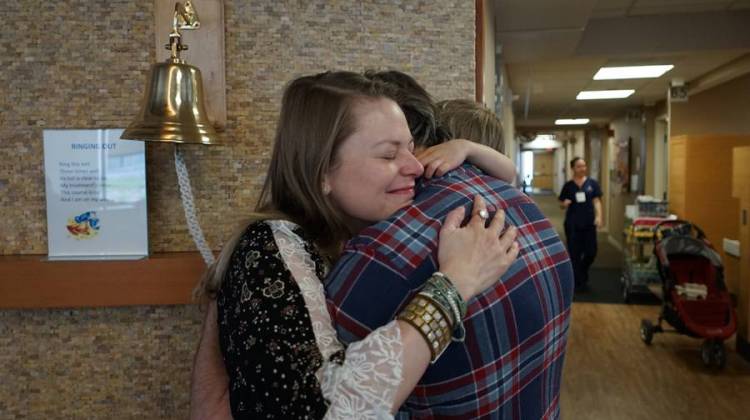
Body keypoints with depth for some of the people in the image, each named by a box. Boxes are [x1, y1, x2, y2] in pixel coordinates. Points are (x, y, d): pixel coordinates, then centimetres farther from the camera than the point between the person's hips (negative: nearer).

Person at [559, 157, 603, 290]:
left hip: (589, 223, 1)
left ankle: (582, 273, 33)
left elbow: (597, 201, -1)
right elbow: (562, 205, 7)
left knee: (591, 252, 3)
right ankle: (579, 282, 12)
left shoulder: (593, 184, 4)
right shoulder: (568, 186, 2)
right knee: (575, 253, 0)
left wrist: (598, 216, -15)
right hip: (572, 224, -1)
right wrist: (565, 204, -16)